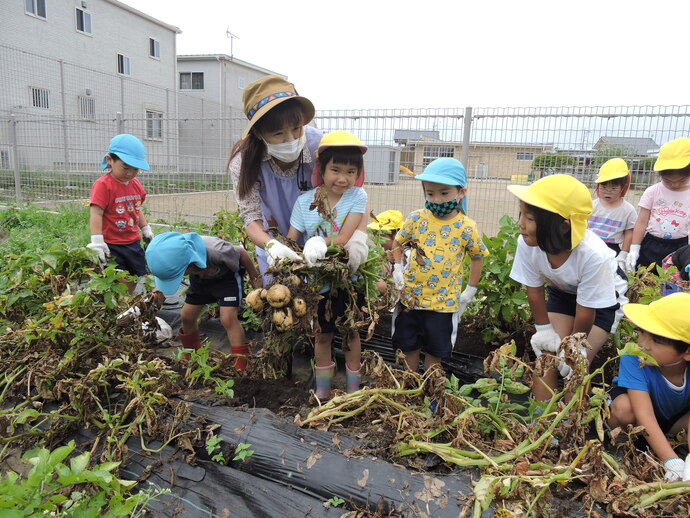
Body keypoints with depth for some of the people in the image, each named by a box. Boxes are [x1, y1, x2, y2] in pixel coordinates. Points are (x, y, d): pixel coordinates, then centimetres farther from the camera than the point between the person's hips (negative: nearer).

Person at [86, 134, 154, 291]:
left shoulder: (135, 184, 8)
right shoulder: (102, 185, -15)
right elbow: (96, 214, -20)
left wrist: (146, 230, 21)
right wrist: (97, 242, -24)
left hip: (133, 242, 7)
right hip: (112, 246, -7)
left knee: (136, 277, 15)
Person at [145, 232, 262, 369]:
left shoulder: (215, 250, -43)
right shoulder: (172, 255, -28)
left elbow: (241, 253, -23)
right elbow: (164, 275, -2)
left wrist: (255, 278, -12)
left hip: (227, 274, -5)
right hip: (201, 276, 6)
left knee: (228, 319, -19)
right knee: (187, 316, 6)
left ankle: (241, 367, -10)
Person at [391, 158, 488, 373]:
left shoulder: (467, 228, -9)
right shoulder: (416, 219, -7)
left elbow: (477, 257, 4)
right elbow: (398, 242, 7)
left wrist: (470, 290, 4)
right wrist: (397, 268, -5)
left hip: (444, 302, -1)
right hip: (410, 297, 2)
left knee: (435, 351, 14)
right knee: (409, 347, 16)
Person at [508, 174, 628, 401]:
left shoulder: (594, 255, -42)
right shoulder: (527, 244, -33)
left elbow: (585, 312, -25)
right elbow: (534, 290, -13)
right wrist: (545, 330, -3)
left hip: (604, 298, -3)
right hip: (563, 291, 3)